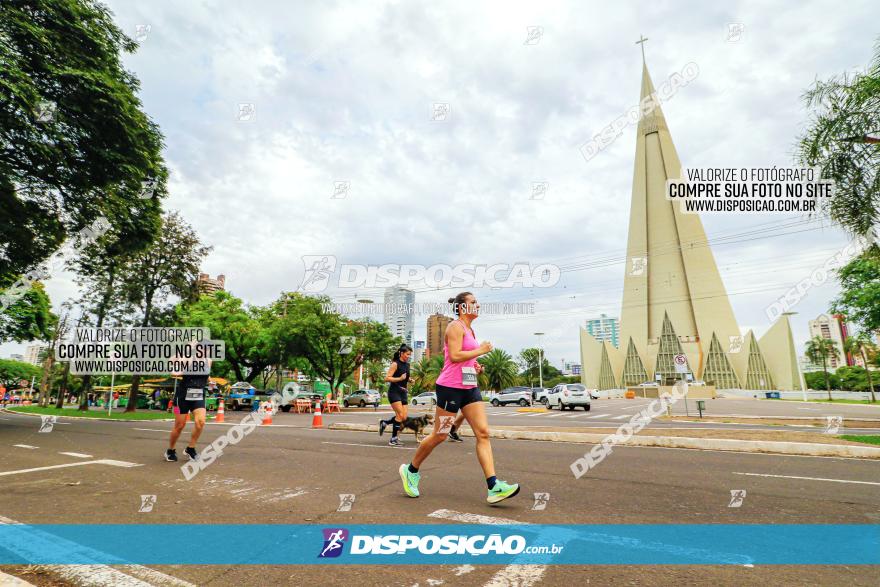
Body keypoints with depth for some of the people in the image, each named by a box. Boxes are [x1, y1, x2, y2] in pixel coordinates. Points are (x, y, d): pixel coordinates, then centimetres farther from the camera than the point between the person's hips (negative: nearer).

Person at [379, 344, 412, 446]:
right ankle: (393, 439, -3)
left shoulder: (407, 365, 12)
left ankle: (384, 423, 24)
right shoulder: (395, 364, -10)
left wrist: (409, 380, 6)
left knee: (404, 418, 2)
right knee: (400, 415, -14)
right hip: (394, 392, -8)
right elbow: (387, 378, -15)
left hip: (403, 392, 8)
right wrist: (400, 378, -24)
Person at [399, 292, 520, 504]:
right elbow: (454, 356, -21)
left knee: (483, 433, -4)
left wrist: (474, 365, 11)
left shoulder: (470, 330, 18)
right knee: (439, 436, 3)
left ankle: (493, 487, -6)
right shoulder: (456, 326, -10)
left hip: (469, 387, 9)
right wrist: (480, 350, -12)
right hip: (450, 386, -9)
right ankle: (411, 470, 24)